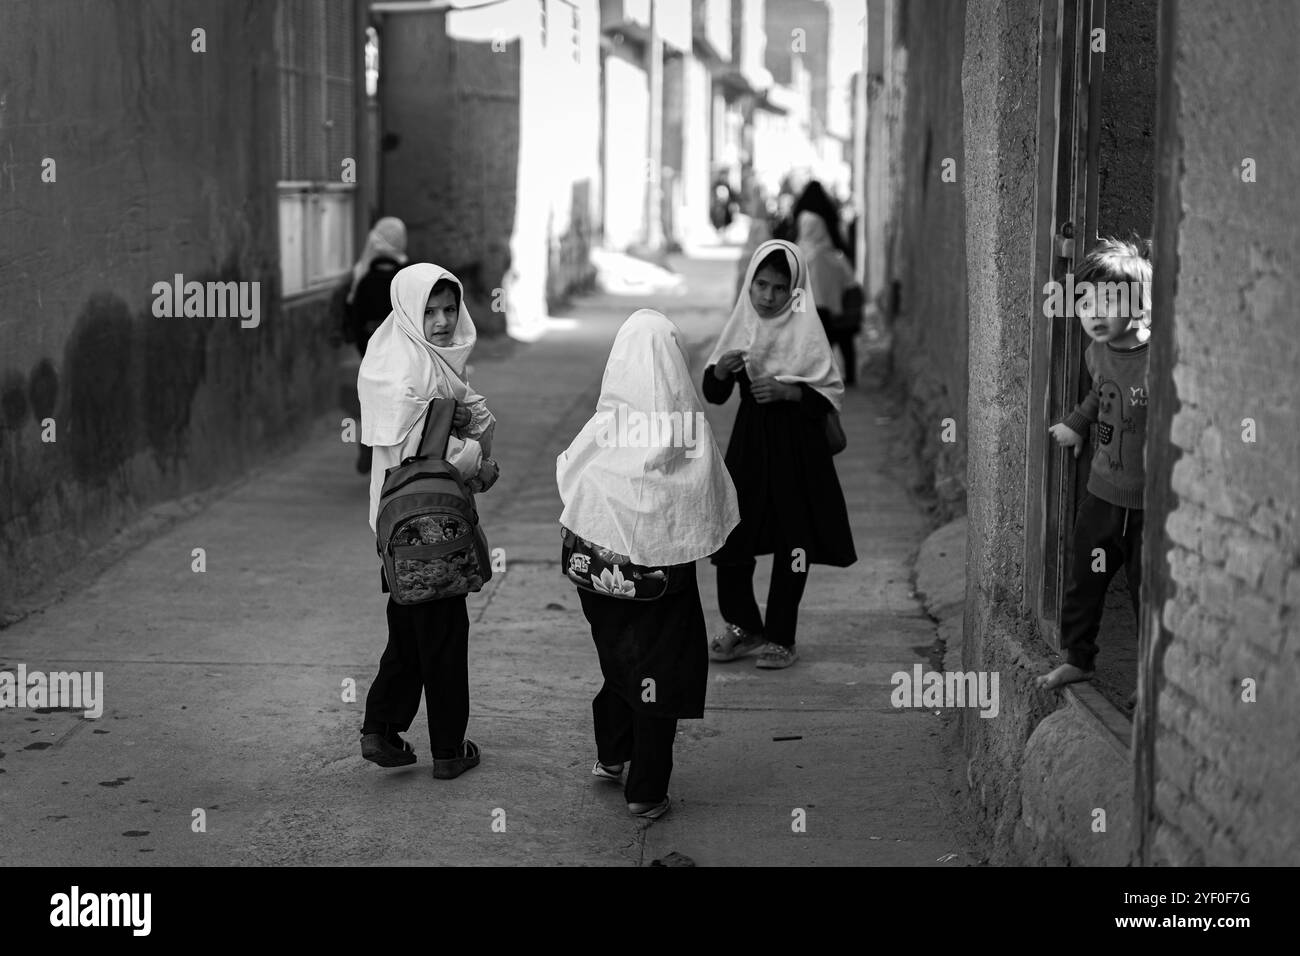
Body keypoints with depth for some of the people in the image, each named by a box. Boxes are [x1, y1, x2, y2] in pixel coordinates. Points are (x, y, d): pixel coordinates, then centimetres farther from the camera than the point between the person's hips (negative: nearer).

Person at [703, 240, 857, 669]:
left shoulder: (805, 329, -8)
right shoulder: (741, 324, 3)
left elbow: (831, 393, -7)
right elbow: (713, 393, 5)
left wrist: (786, 391, -20)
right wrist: (721, 369, -16)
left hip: (796, 444, -3)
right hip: (749, 440, 4)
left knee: (791, 541, 1)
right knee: (730, 536, 2)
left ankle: (781, 638, 13)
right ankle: (742, 627, 20)